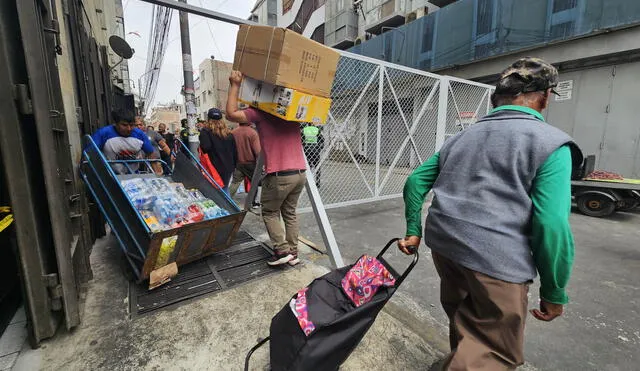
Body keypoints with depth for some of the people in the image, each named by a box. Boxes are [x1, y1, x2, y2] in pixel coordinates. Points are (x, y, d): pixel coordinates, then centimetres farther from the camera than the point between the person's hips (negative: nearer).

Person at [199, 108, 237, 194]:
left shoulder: (205, 131, -8)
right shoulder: (228, 133, 8)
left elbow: (205, 148, -23)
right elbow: (234, 151, 9)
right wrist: (234, 165, 16)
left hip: (215, 167, -5)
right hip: (228, 168, 5)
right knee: (225, 188, 17)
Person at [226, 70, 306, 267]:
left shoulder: (260, 112, -3)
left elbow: (231, 113, -7)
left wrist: (235, 85, 2)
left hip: (279, 175, -6)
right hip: (300, 173, 6)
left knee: (270, 212, 14)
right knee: (290, 212, 17)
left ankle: (282, 250, 7)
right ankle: (293, 252, 20)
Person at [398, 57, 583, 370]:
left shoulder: (463, 136, 15)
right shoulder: (551, 143, -3)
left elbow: (415, 181, 13)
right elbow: (552, 224, -12)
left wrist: (413, 231, 19)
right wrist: (554, 292, 1)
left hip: (442, 242, 7)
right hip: (496, 258, -6)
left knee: (462, 316, 31)